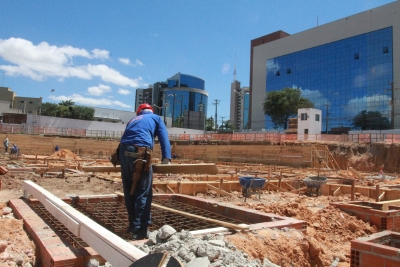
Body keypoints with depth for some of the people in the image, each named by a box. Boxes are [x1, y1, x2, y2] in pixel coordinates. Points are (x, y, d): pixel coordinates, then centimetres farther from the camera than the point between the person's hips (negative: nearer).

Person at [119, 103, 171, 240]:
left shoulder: (132, 120, 35)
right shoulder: (156, 118, 22)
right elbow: (164, 138, 6)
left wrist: (120, 159, 38)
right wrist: (166, 159, -2)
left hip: (123, 152, 6)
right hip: (140, 152, -5)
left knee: (129, 192, 13)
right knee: (143, 193, -3)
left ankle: (133, 225, 22)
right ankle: (140, 229, -4)